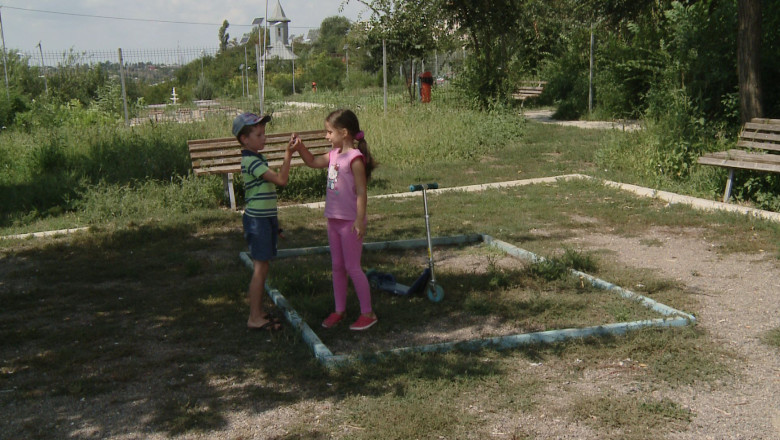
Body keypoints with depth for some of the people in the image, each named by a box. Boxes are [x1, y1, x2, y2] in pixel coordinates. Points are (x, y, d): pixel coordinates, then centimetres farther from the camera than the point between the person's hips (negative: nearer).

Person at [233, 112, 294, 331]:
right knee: (260, 268, -5)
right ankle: (255, 318, 1)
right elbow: (280, 180, -26)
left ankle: (258, 311, 23)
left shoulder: (256, 159, 14)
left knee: (261, 267, 14)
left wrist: (273, 219, 22)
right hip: (257, 220, -10)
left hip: (264, 217, 10)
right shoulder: (251, 161, -19)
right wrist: (287, 156, -24)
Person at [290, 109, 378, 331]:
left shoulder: (355, 158, -17)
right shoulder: (335, 154, 7)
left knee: (352, 267, -1)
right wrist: (299, 146, 6)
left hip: (350, 222, -8)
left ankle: (367, 313, 10)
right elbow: (313, 162, 22)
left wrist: (360, 220, -22)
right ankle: (339, 310, 26)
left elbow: (361, 192, -19)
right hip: (333, 220, 8)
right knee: (337, 267, 15)